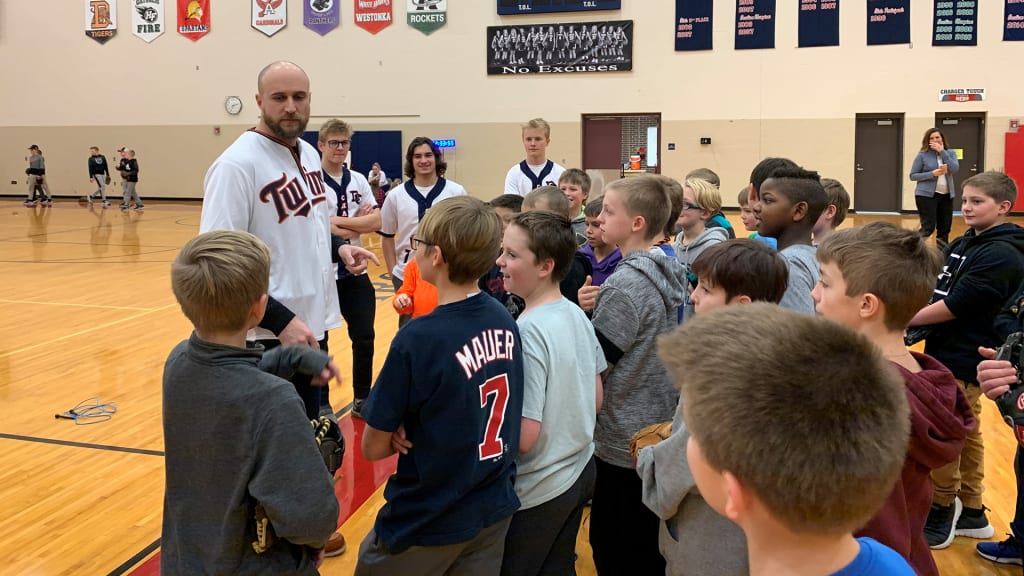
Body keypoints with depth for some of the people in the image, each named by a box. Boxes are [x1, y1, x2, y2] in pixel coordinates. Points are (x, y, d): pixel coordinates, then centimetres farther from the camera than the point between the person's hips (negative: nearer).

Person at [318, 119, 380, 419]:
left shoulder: (358, 181, 7)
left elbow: (376, 222, -3)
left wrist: (339, 221, -14)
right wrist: (358, 222, -13)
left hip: (354, 272, 5)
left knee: (364, 337, 10)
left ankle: (361, 398, 26)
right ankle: (321, 403, 22)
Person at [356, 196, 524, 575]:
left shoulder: (418, 338, -25)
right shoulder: (506, 321, -6)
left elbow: (374, 448, -15)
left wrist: (404, 434, 3)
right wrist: (418, 431, -4)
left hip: (429, 522, -5)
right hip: (496, 510, 5)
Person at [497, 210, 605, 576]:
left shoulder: (527, 332, -26)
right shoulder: (577, 314, -2)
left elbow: (524, 437, -25)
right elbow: (596, 399, 7)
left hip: (538, 491, -7)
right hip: (580, 472, 7)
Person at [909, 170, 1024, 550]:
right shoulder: (963, 244, 8)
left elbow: (954, 307, -23)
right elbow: (934, 290, 12)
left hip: (964, 361, -9)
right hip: (947, 352, 9)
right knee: (965, 434, 17)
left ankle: (942, 511, 18)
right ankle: (970, 513, 30)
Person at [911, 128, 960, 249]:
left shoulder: (950, 153, 6)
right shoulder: (922, 155, -4)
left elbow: (955, 169, -11)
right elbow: (913, 175, -4)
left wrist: (942, 151, -12)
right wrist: (932, 174, -17)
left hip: (946, 195, 4)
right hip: (926, 195, -4)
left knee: (945, 228, 8)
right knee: (928, 227, -11)